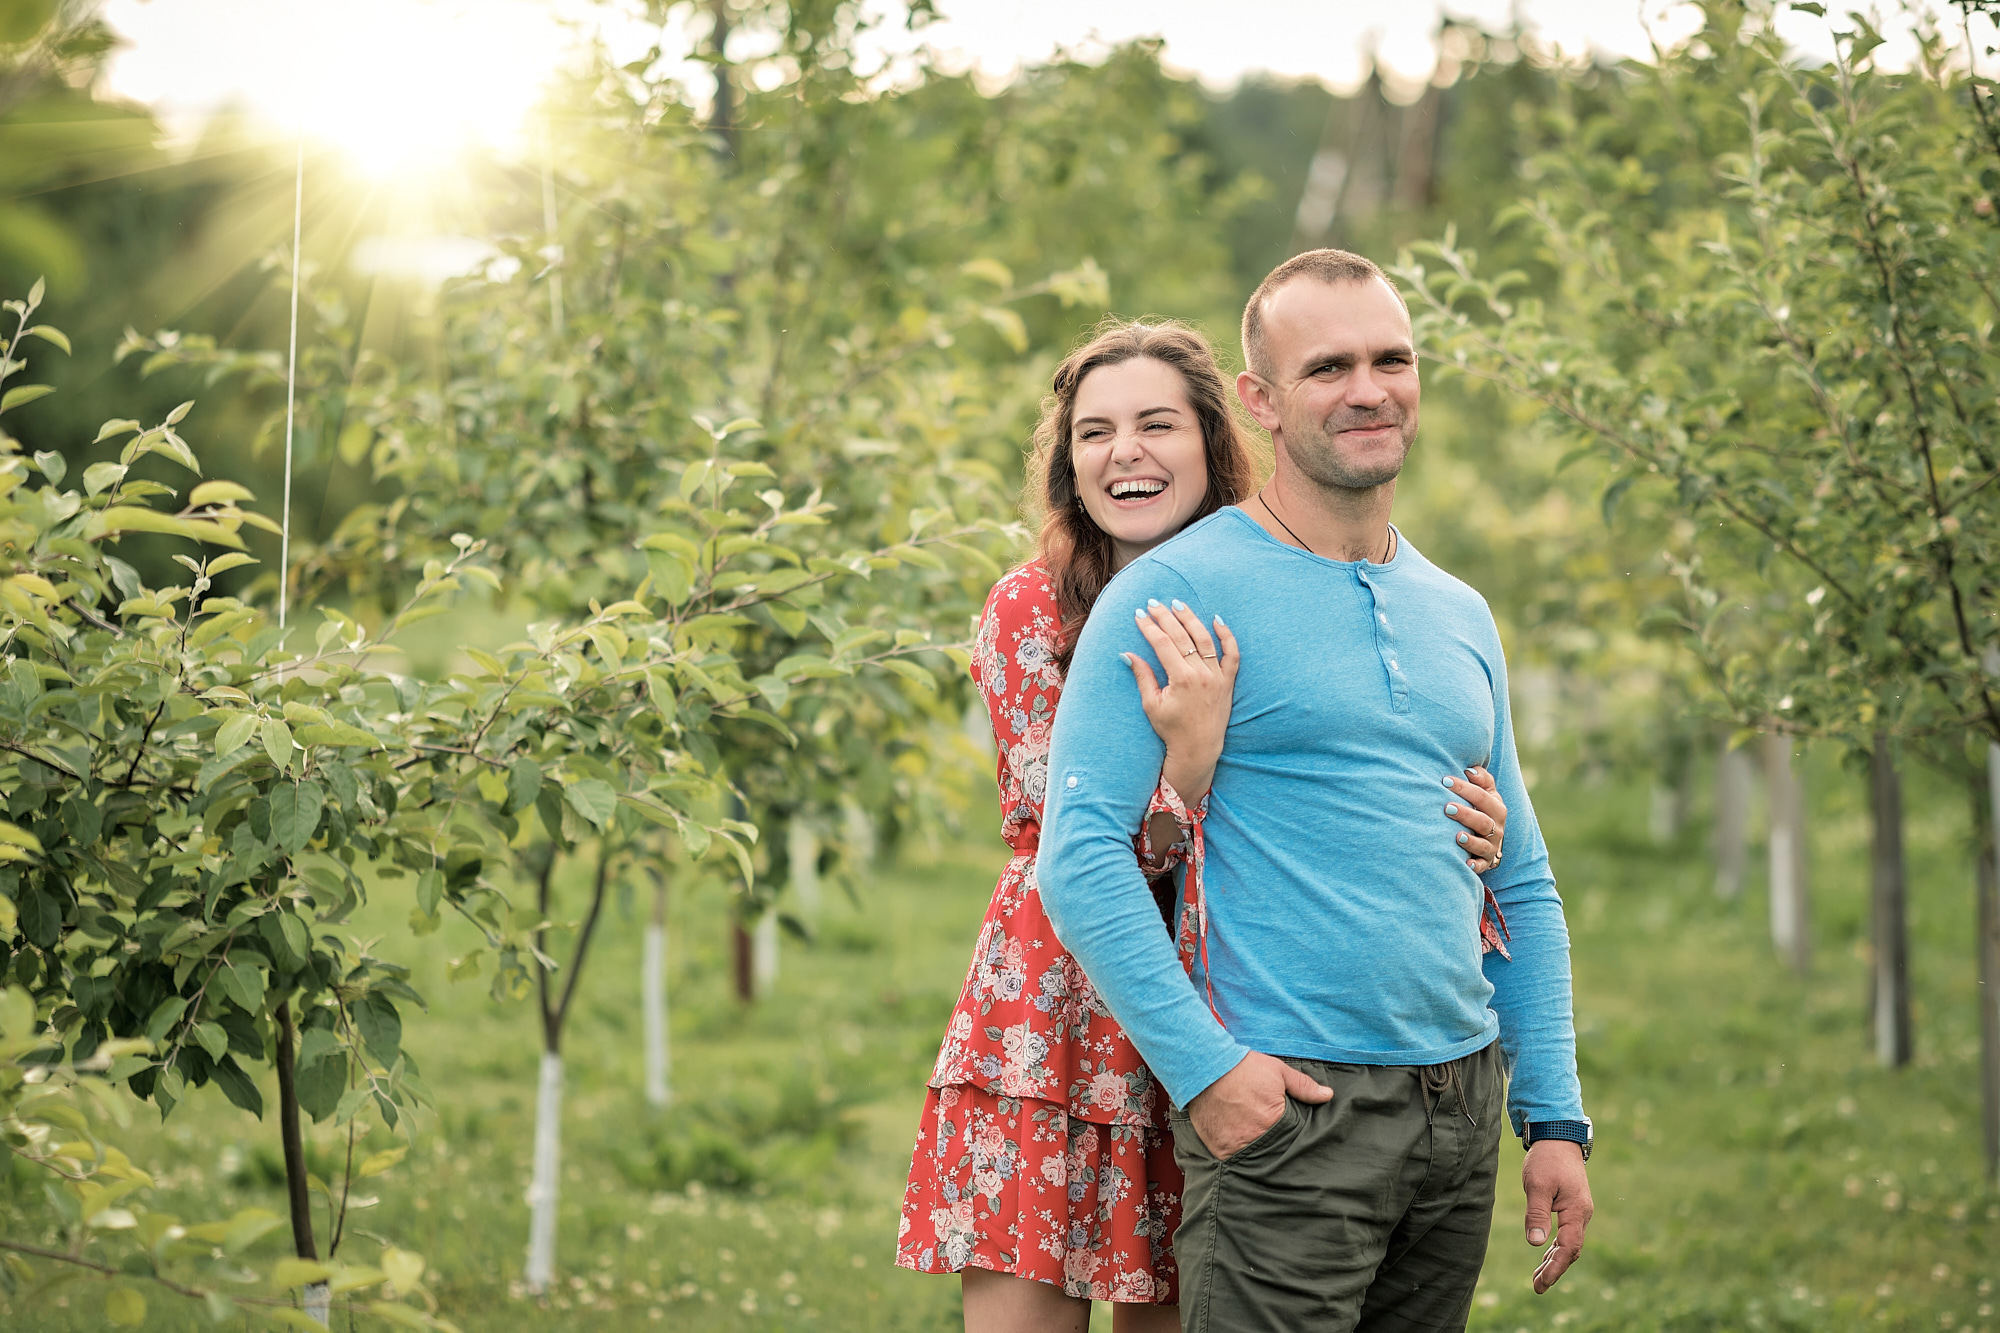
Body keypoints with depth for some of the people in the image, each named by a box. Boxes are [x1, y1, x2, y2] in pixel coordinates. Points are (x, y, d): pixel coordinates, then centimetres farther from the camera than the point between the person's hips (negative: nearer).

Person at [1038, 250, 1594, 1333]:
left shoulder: (1460, 618, 15)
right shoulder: (1176, 591, -6)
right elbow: (1080, 855, -13)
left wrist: (1556, 1119, 11)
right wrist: (1200, 1065, -19)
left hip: (1463, 1110, 6)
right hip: (1285, 1110, -6)